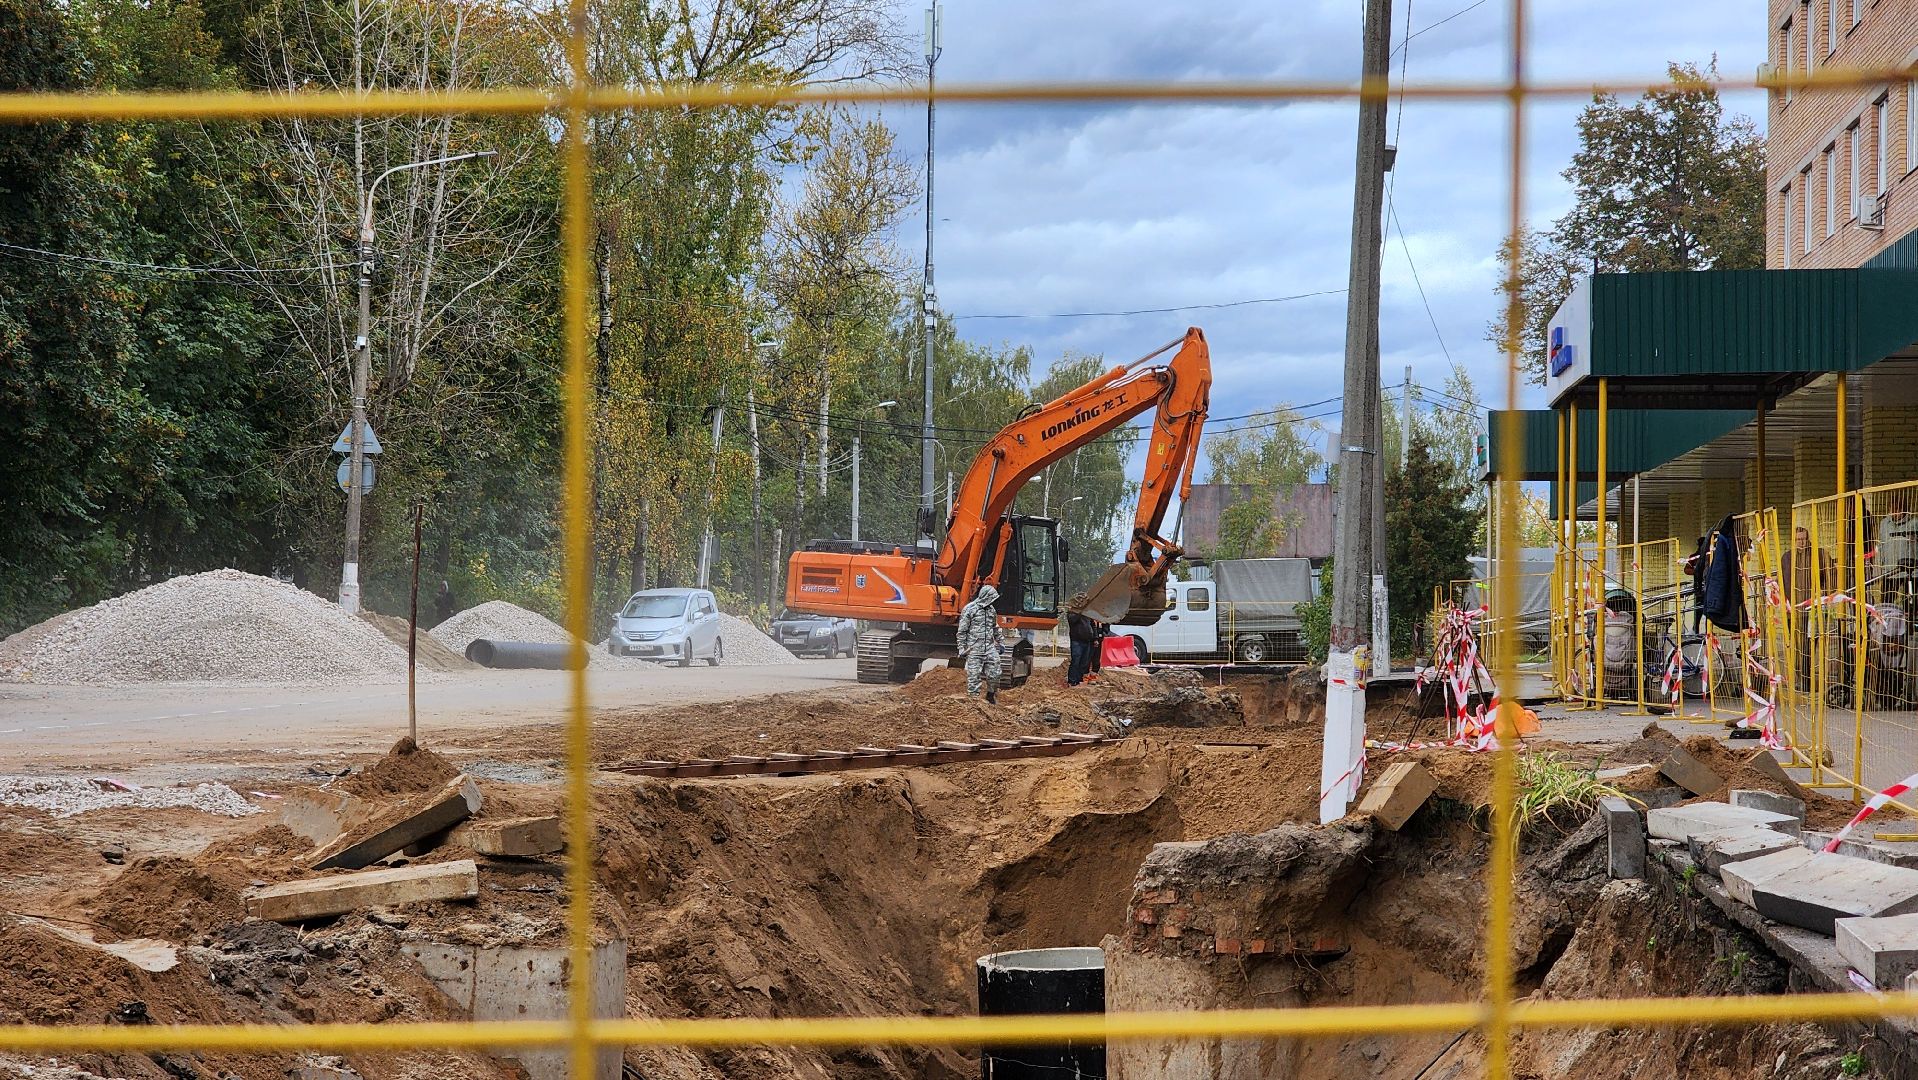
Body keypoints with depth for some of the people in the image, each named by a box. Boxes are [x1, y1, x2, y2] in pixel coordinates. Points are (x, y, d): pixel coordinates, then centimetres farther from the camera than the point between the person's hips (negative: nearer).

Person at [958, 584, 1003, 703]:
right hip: (974, 648, -5)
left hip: (990, 648, 5)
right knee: (974, 675, -4)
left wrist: (998, 646, 24)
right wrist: (962, 649, -8)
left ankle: (991, 696, 23)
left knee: (994, 674, 5)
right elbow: (962, 631, -5)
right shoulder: (969, 609, -6)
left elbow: (996, 630, 24)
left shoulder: (991, 610, 13)